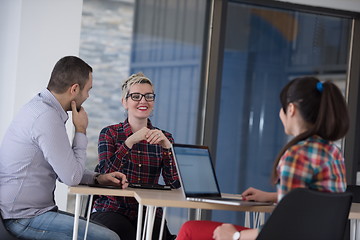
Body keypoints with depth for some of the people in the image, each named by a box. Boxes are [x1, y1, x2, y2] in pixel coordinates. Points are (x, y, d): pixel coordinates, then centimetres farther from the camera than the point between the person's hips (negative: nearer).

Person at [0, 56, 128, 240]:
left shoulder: (39, 106, 11)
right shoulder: (47, 117, -22)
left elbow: (65, 169, 20)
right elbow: (72, 178, -17)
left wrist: (97, 178, 6)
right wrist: (80, 131, -6)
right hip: (24, 218, -10)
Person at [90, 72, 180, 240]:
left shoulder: (163, 138, 11)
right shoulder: (110, 134, 5)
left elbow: (175, 183, -2)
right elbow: (105, 177, -11)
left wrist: (167, 146, -14)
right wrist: (130, 141, -17)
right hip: (111, 211, -2)